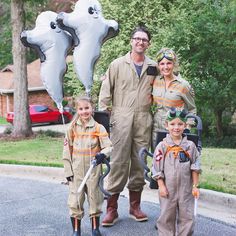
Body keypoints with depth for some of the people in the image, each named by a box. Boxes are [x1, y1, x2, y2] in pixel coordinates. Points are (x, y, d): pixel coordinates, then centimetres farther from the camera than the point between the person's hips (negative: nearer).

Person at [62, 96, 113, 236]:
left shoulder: (99, 128, -4)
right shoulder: (72, 128, -1)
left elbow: (108, 147, -6)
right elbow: (67, 150, 2)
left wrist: (103, 154, -28)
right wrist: (68, 170, -1)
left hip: (93, 170, 0)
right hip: (76, 170, 1)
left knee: (95, 198, 9)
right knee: (75, 199, 3)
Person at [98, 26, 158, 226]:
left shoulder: (153, 67, 11)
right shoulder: (118, 65, 5)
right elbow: (106, 91, 4)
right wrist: (103, 115, -2)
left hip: (144, 120, 3)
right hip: (121, 118, -2)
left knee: (140, 162, 7)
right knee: (118, 162, -5)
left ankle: (135, 205, 20)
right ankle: (112, 208, 1)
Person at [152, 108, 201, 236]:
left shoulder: (190, 146, 1)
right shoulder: (162, 146, -4)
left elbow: (195, 167, 4)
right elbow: (157, 168, -2)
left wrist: (195, 186, 1)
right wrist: (161, 186, -6)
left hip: (186, 188, 2)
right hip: (168, 188, -1)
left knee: (187, 217, 7)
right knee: (167, 216, 7)